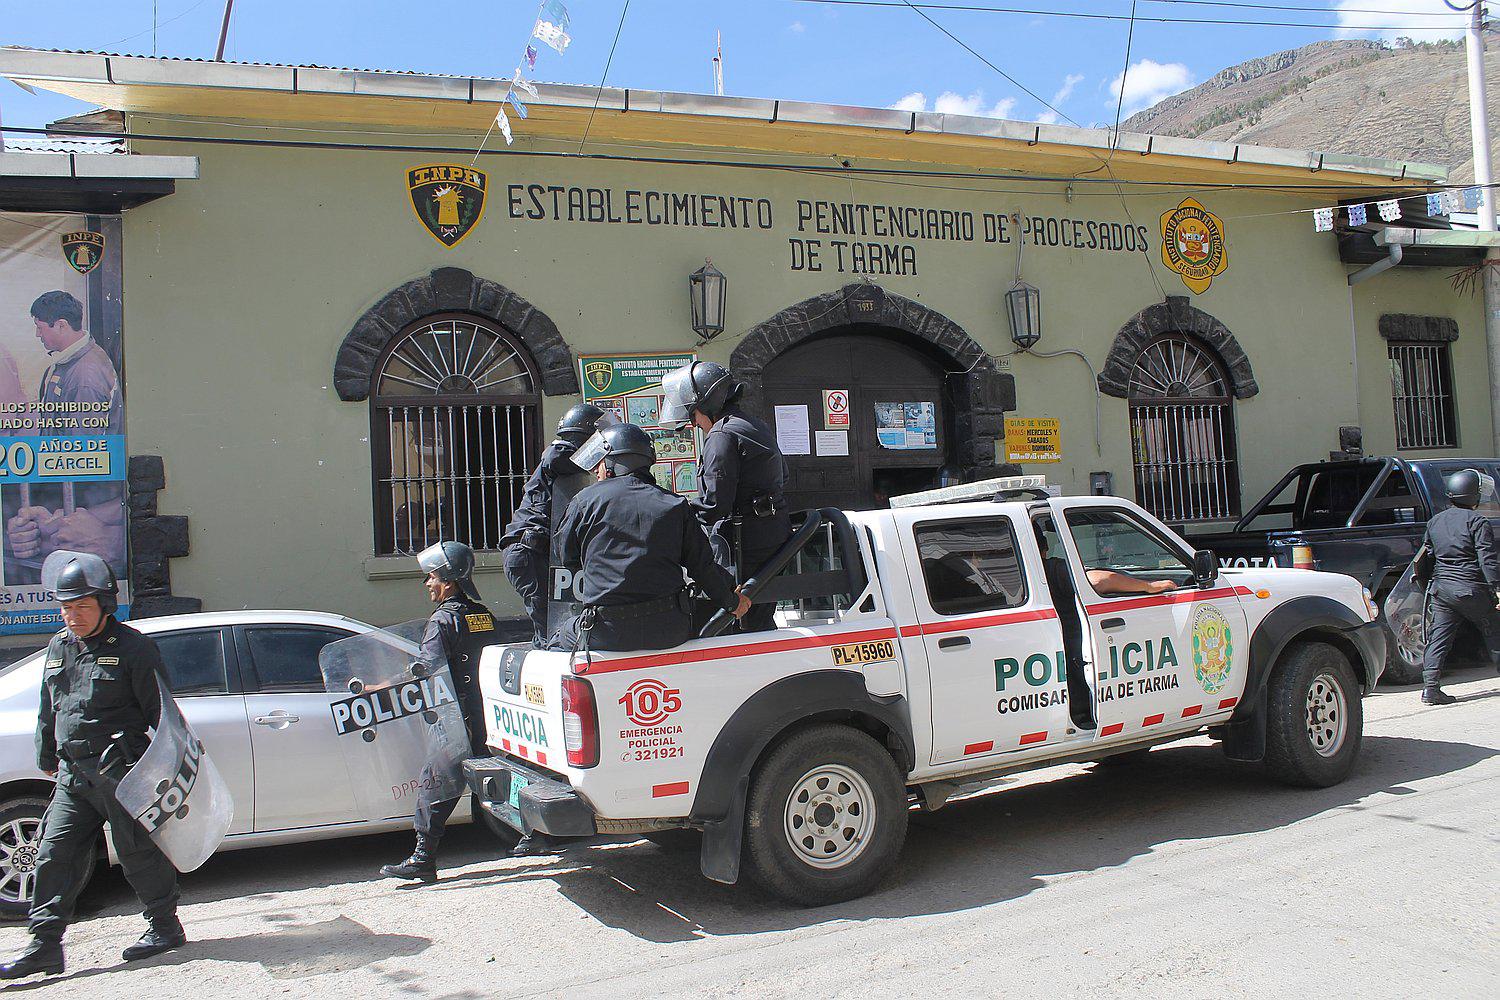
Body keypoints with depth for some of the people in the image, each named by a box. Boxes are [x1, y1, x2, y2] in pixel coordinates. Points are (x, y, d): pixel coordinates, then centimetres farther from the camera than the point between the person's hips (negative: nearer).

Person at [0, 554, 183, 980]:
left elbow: (160, 709, -7)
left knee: (138, 850, 1)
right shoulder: (58, 648, 13)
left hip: (121, 770, -6)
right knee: (56, 853, 4)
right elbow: (48, 710, 24)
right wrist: (47, 757, 27)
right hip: (73, 773, 6)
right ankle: (45, 944, 10)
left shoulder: (132, 647, -7)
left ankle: (165, 926, 15)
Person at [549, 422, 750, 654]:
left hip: (606, 634, -1)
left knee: (559, 640, 26)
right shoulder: (675, 505, 8)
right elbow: (703, 565, 9)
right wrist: (732, 602, 24)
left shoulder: (585, 500, 4)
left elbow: (565, 555, 15)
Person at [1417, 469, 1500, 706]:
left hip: (1440, 587, 5)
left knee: (1439, 635, 3)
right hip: (1470, 589, -5)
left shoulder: (1435, 521, 11)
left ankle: (1430, 687, -5)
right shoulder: (1477, 521, -7)